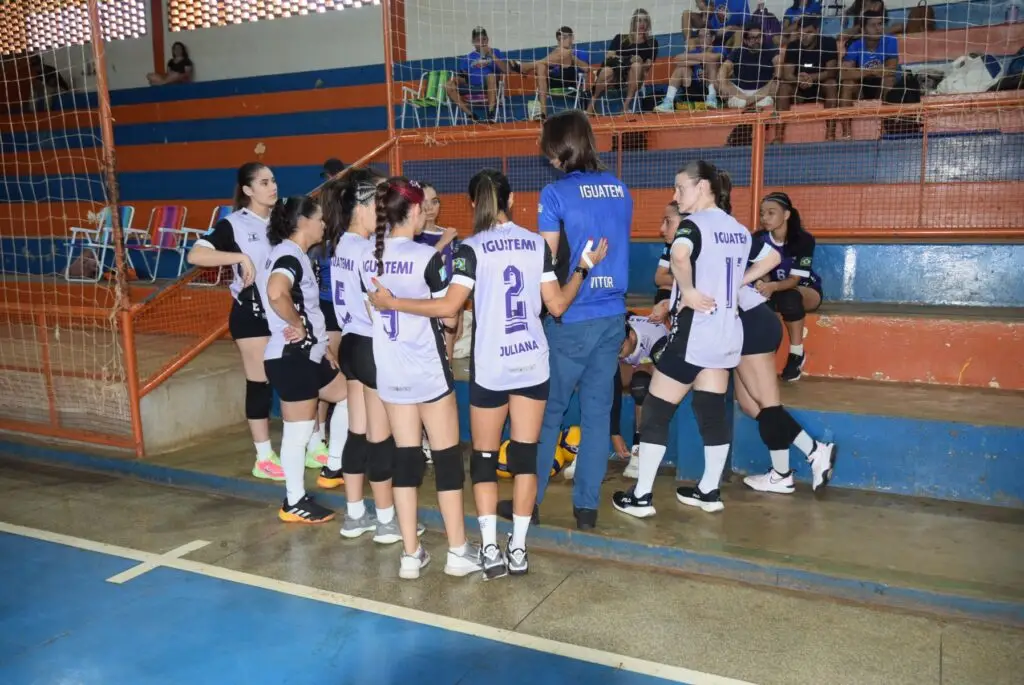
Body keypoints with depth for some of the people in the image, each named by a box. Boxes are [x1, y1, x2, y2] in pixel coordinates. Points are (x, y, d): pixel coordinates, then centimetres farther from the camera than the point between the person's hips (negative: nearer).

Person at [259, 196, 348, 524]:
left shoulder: (295, 256, 15)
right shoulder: (289, 255, -17)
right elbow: (276, 293, -38)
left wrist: (322, 344, 21)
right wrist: (296, 326, -23)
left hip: (307, 354, 10)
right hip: (290, 357, -10)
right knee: (298, 430, -1)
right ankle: (294, 503, 11)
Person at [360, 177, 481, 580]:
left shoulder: (367, 259, 2)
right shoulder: (427, 257, -15)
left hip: (389, 371, 5)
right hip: (428, 369, -5)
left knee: (405, 457, 10)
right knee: (446, 456, 6)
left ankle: (410, 554, 15)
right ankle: (458, 551, 15)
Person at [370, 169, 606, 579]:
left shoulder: (472, 248, -8)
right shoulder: (537, 242, 2)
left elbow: (449, 306, -17)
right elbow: (557, 305, 1)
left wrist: (392, 303, -8)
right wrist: (584, 267, 16)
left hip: (490, 366, -3)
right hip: (533, 361, 3)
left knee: (484, 458, 9)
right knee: (525, 455, 9)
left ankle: (490, 551, 5)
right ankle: (518, 548, 12)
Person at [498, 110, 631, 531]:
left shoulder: (556, 193, -9)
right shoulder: (620, 190, 8)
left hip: (572, 319, -5)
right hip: (612, 315, 5)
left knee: (547, 412, 7)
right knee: (597, 412, 9)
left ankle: (529, 500, 17)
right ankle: (587, 506, 15)